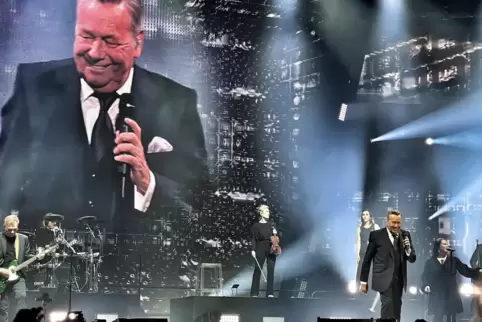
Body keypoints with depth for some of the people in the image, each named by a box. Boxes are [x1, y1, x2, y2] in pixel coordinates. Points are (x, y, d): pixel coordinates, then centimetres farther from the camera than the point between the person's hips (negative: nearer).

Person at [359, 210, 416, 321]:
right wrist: (363, 281, 2)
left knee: (396, 309, 7)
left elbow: (412, 259, 7)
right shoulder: (377, 235, -3)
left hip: (399, 279, 4)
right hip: (385, 279, -4)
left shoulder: (405, 235, 7)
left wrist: (408, 248, -15)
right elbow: (367, 259, 1)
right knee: (388, 305, -16)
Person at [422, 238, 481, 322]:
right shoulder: (430, 262, 5)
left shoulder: (453, 260, 8)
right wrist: (426, 286, -16)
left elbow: (466, 271, 3)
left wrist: (478, 271, -12)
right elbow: (425, 276, 3)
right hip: (437, 297, -2)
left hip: (451, 296, 2)